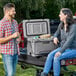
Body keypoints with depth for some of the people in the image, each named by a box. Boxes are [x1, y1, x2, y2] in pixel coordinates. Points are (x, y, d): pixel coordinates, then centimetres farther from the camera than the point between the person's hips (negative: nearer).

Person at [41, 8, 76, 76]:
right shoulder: (61, 25, 4)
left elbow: (69, 40, -24)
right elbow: (57, 33, 22)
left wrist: (60, 51, -28)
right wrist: (55, 37, -3)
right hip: (63, 47, 7)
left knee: (57, 57, -28)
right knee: (50, 55, -19)